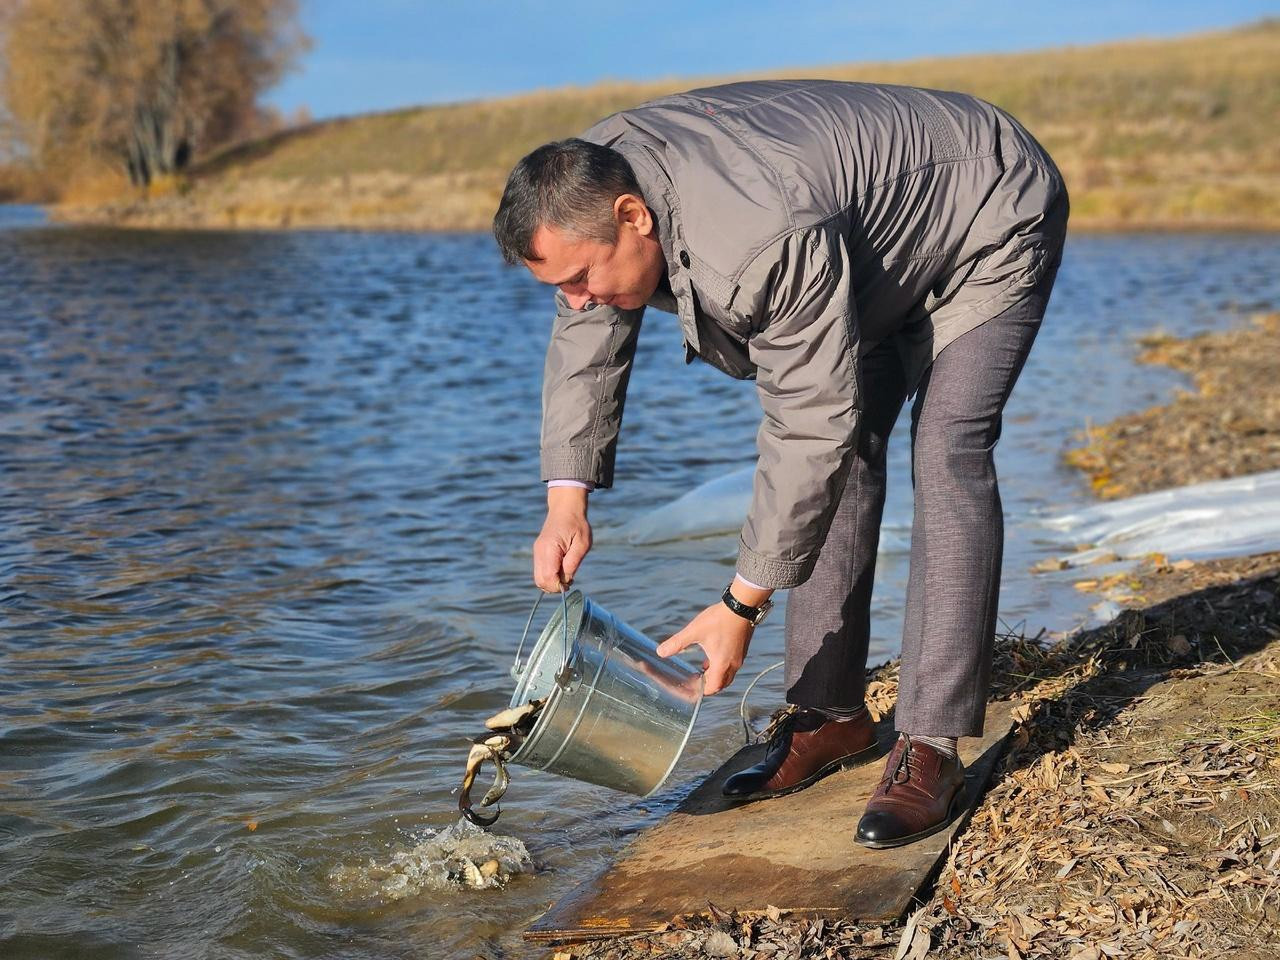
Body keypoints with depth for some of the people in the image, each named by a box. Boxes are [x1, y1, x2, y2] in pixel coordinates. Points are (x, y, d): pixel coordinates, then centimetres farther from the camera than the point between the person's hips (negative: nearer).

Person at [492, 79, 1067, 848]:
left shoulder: (768, 240, -43)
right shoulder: (593, 185, -18)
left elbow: (811, 431, -37)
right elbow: (586, 346, -4)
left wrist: (742, 606, -32)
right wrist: (568, 499, -14)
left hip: (991, 221, -8)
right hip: (883, 246, 9)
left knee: (945, 455, -20)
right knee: (848, 449, 3)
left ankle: (931, 749, -18)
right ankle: (833, 712, 9)